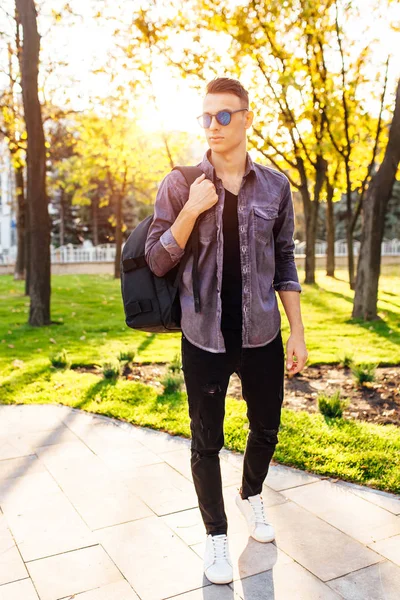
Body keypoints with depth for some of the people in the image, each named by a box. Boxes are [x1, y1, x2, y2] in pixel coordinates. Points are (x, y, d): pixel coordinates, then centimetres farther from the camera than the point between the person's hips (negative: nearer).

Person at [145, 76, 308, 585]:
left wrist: (297, 332, 4)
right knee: (207, 441, 10)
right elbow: (157, 262, -5)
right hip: (205, 338, -2)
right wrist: (191, 210, -19)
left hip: (262, 336, 3)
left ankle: (251, 496, 49)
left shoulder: (275, 185, 1)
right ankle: (216, 535, 32)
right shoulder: (180, 184, -5)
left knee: (266, 428, 18)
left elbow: (284, 263, 6)